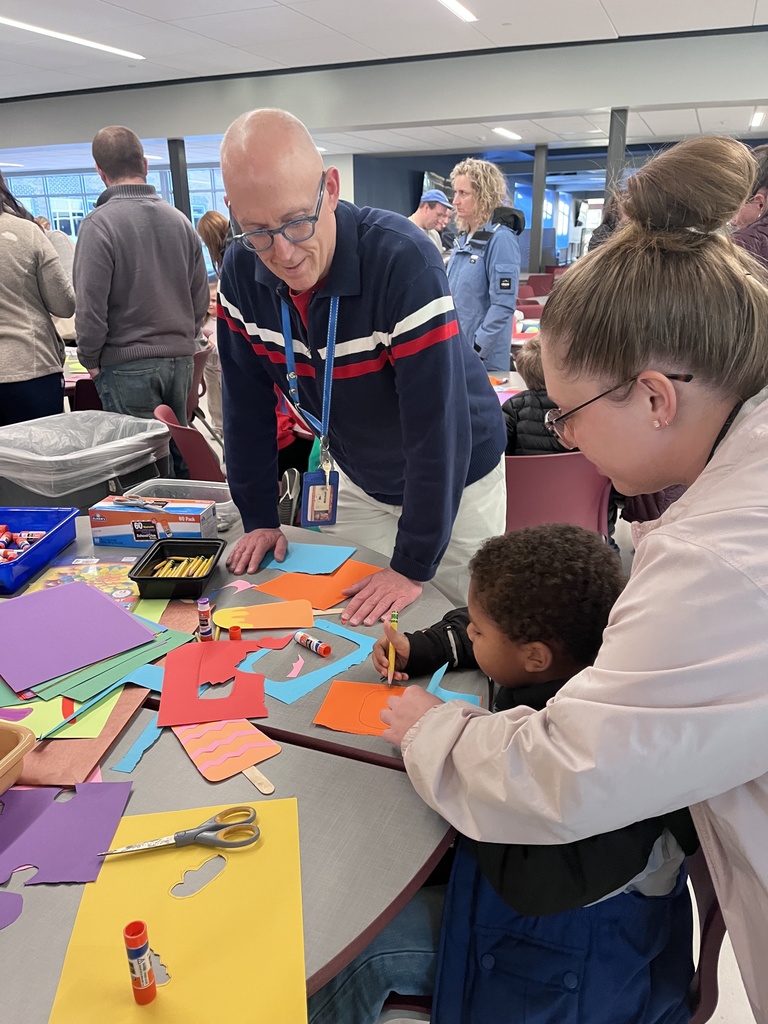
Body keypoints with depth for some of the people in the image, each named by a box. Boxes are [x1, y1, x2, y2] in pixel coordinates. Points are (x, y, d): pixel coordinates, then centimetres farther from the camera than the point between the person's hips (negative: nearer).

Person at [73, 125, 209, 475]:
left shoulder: (99, 223, -10)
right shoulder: (180, 220, 6)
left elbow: (90, 305, -13)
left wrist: (90, 359, 1)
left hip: (128, 365, -5)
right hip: (180, 359, 5)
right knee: (179, 453, 14)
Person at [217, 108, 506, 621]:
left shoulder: (404, 258, -32)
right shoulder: (241, 268, -14)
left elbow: (437, 425, -32)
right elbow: (247, 402, -5)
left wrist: (413, 566, -27)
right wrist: (259, 518, -4)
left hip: (455, 477, -4)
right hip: (360, 481, 5)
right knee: (351, 627, 18)